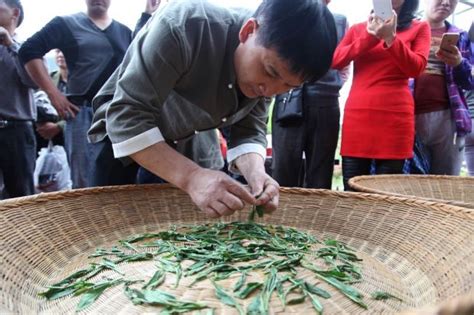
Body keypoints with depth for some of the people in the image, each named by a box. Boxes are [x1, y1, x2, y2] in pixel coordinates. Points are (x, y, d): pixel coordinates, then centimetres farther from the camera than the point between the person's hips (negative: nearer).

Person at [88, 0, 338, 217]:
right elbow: (125, 116, -37)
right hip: (120, 138, -3)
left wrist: (256, 174, -34)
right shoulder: (183, 26, -35)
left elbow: (249, 131, -13)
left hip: (188, 147, 4)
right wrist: (192, 177, -47)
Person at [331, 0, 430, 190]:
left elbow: (416, 68, -2)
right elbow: (335, 61, 3)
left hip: (395, 114, -1)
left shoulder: (419, 28, 14)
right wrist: (370, 37, -6)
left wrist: (391, 38, -13)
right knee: (351, 190, -1)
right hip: (357, 113, 1)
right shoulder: (358, 28, 18)